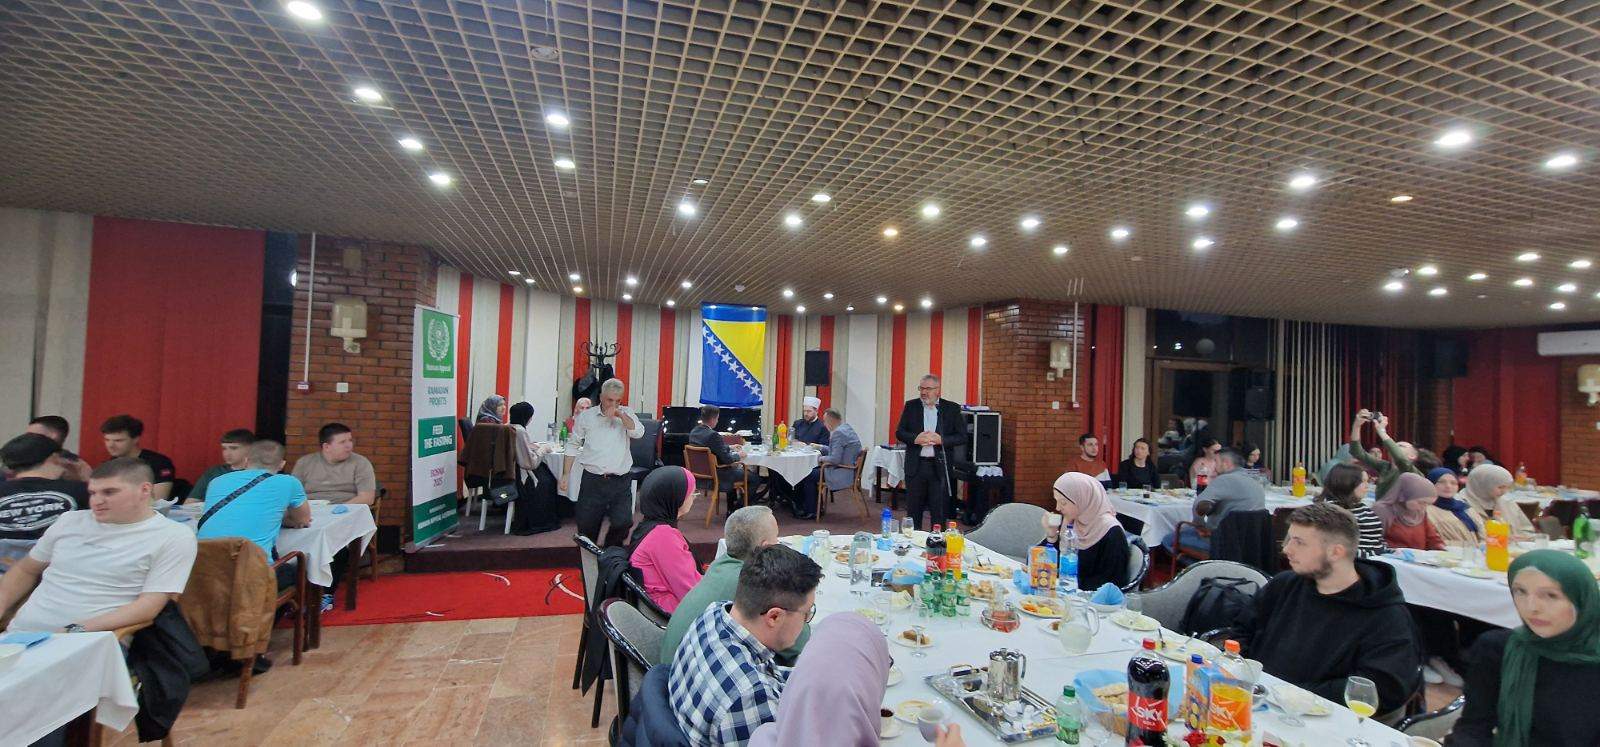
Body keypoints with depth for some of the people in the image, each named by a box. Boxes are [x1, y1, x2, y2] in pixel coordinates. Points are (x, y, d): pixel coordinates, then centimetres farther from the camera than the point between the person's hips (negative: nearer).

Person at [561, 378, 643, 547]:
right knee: (587, 526, 6)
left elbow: (638, 432, -9)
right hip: (592, 481, 0)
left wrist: (620, 414, -18)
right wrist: (565, 475, 8)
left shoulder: (626, 414, 8)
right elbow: (573, 446, 12)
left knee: (623, 523, -8)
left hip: (620, 482, 0)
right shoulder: (585, 416, 6)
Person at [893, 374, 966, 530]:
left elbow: (962, 437, -2)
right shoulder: (911, 406, 6)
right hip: (915, 466, 2)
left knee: (939, 510, 3)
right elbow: (899, 432, 4)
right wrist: (916, 438, -15)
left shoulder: (952, 409, 1)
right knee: (913, 509, 11)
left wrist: (940, 439, -16)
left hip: (940, 466, -2)